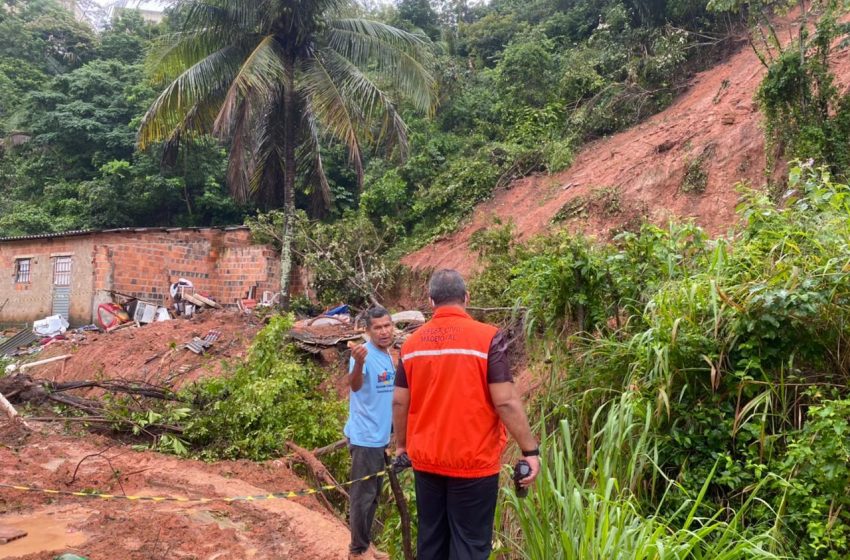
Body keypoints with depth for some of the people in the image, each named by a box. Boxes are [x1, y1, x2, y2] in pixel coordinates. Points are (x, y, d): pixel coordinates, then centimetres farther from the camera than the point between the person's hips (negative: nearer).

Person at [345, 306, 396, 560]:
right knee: (363, 495, 2)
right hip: (364, 438, -9)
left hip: (380, 437, 9)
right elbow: (355, 386, -38)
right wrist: (358, 364, -58)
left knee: (373, 495, 18)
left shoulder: (388, 355, 7)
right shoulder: (364, 353, -19)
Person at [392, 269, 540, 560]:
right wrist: (530, 450, -7)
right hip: (473, 462, -4)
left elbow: (399, 402, 6)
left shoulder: (412, 343, 2)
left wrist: (401, 445, 19)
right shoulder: (488, 337, -12)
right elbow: (506, 402, -16)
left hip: (425, 460, 5)